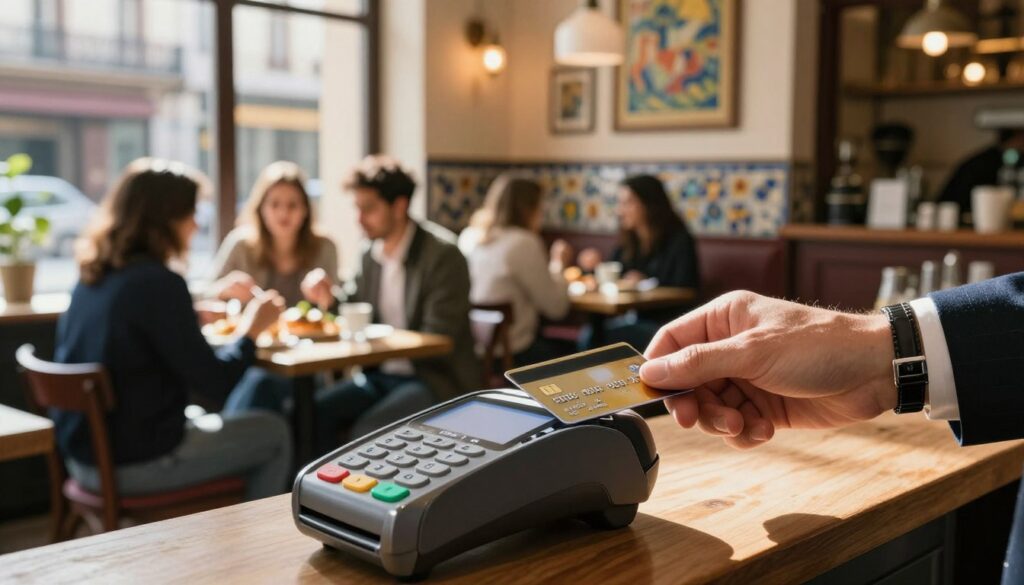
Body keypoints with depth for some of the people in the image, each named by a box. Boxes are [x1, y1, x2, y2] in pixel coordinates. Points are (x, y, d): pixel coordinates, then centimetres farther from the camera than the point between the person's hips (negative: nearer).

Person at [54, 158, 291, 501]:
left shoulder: (91, 277, 3)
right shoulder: (158, 283, -21)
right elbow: (214, 382, -17)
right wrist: (252, 330, -1)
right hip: (138, 463, -8)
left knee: (204, 422, 32)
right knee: (273, 432, 10)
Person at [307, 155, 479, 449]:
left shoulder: (443, 254, -14)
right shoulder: (371, 254, 7)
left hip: (434, 379, -7)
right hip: (381, 375, 7)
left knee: (366, 431, -29)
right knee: (314, 413, -15)